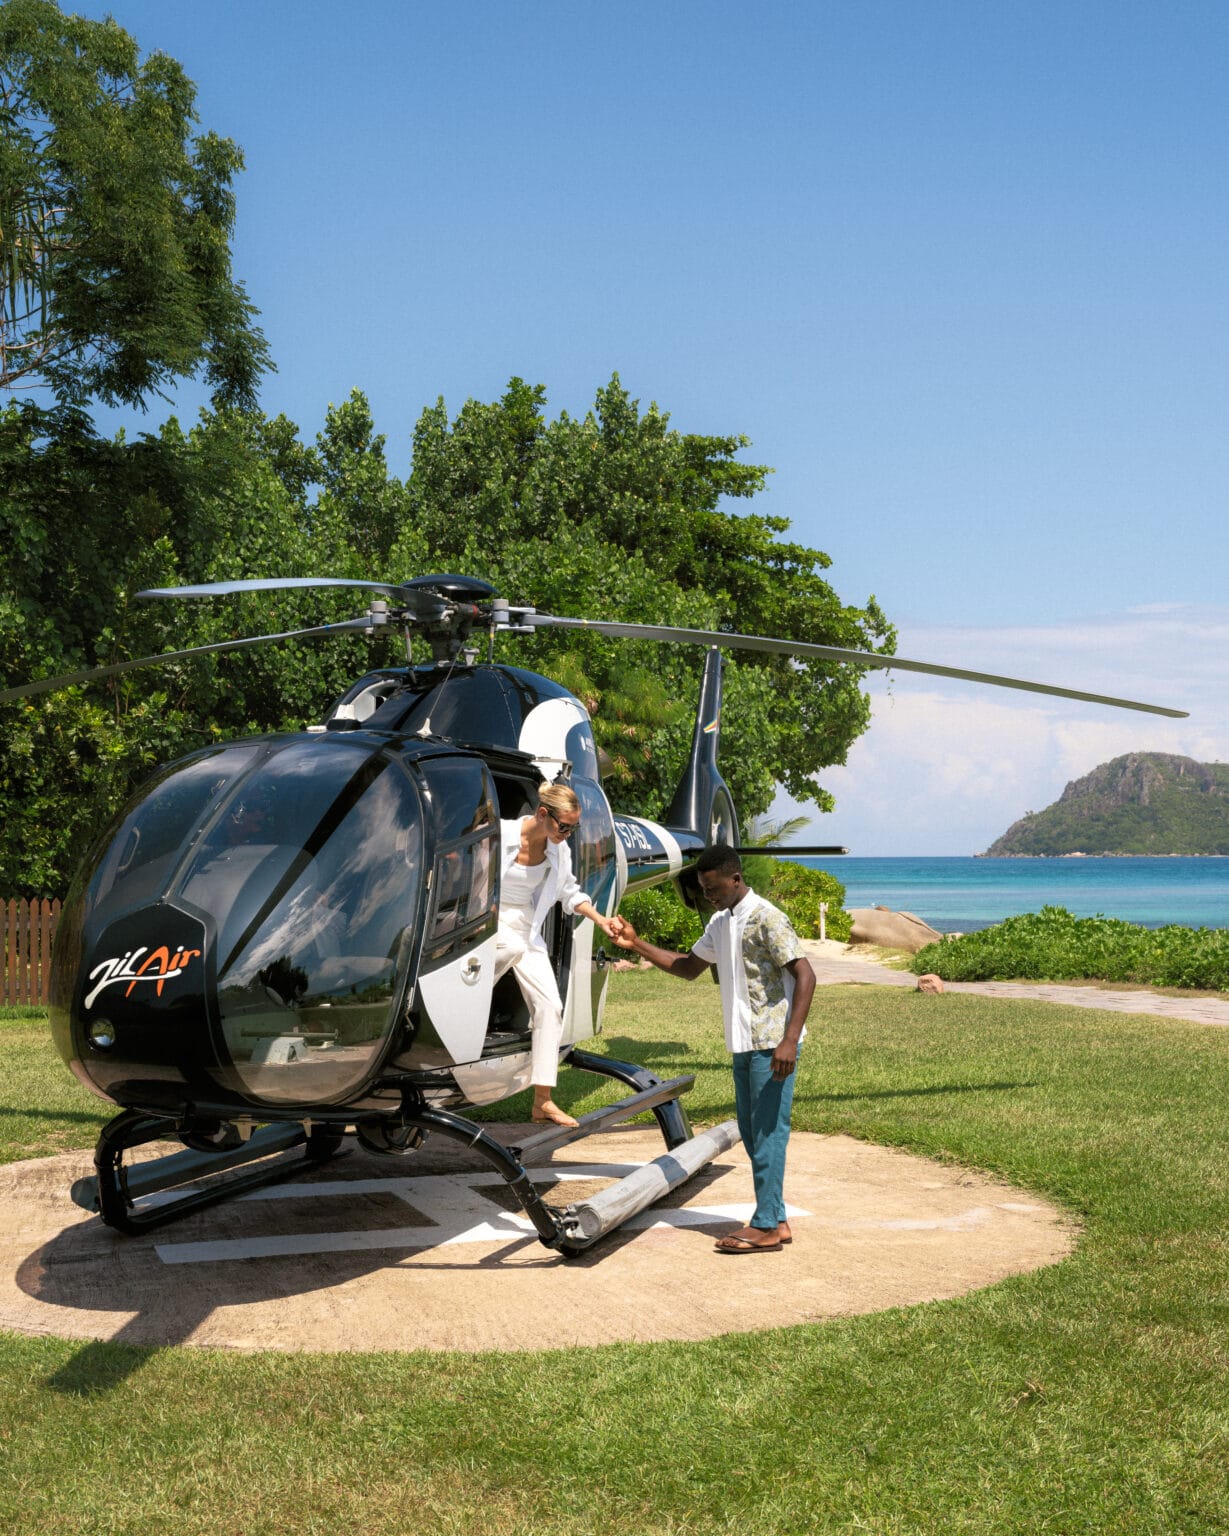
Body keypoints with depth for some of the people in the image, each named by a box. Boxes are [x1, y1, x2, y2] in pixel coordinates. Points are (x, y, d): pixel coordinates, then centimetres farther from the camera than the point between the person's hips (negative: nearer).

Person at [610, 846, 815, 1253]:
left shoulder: (766, 919, -14)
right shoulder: (720, 924, 14)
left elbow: (805, 976, -18)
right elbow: (688, 968, 24)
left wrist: (790, 1040, -25)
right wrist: (636, 944, 13)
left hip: (772, 1044, -9)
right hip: (743, 1044, 9)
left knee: (768, 1131, -6)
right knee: (751, 1131, 11)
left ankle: (766, 1227, -2)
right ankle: (774, 1220, 18)